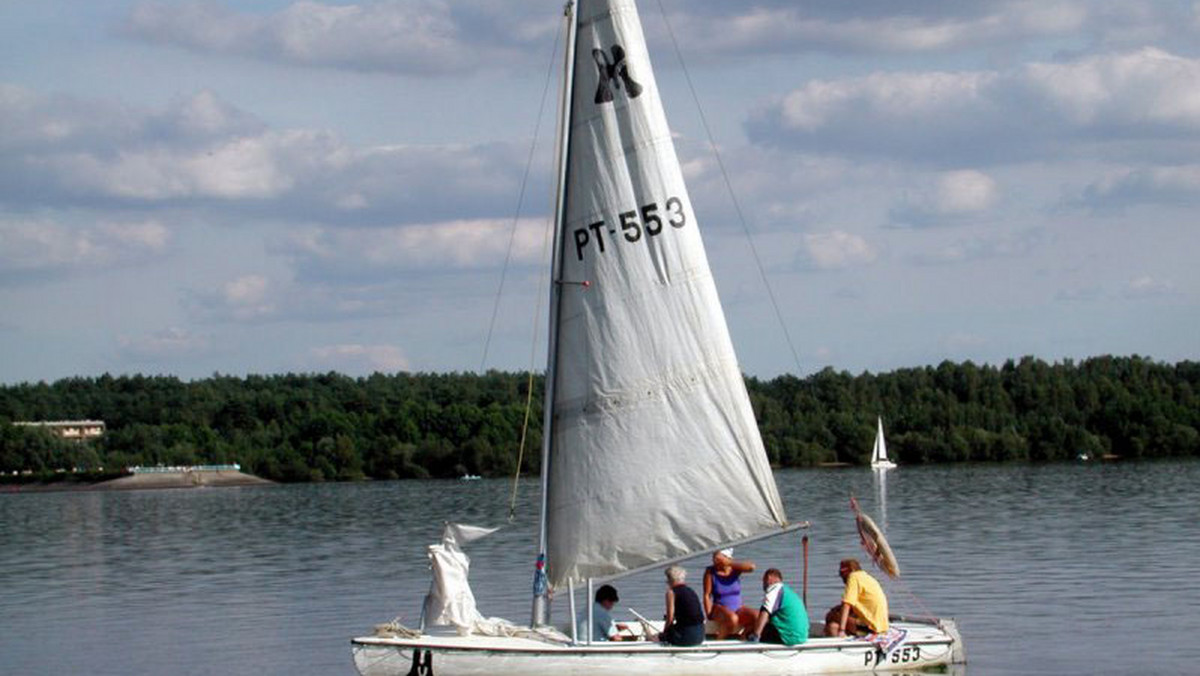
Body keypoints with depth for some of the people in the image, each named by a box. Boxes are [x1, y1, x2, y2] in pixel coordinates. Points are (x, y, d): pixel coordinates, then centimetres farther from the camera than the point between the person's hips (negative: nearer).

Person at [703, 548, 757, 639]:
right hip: (720, 609, -3)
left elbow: (751, 567, -20)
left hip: (738, 608, 3)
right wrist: (709, 616, -15)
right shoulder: (710, 572, -3)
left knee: (757, 617, -24)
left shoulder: (735, 569, 0)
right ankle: (718, 641, -15)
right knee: (732, 619, -37)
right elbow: (707, 595, -6)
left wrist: (728, 563, -22)